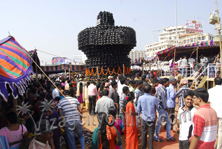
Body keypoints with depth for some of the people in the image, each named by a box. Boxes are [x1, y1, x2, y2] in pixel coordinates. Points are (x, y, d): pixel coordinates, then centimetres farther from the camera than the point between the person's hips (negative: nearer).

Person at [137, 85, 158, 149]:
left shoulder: (140, 98, -12)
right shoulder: (154, 98, -15)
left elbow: (138, 109, -3)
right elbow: (157, 108, 3)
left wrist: (138, 113, 18)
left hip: (144, 118, 1)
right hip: (152, 118, -1)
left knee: (143, 133, 14)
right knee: (151, 134, 11)